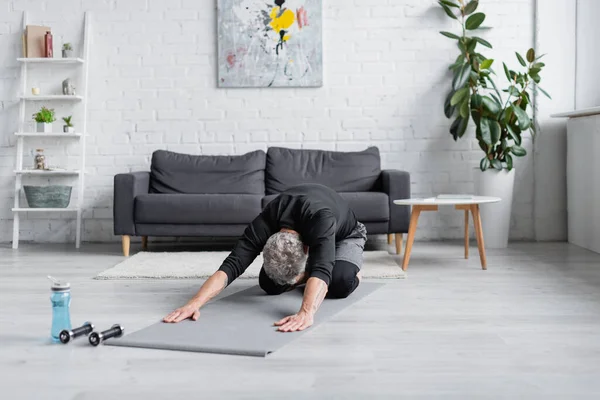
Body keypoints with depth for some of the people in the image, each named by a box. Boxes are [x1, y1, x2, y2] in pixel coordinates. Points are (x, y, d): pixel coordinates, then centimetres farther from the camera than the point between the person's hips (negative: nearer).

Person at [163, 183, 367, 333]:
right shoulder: (263, 226, -40)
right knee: (268, 283, -18)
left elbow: (321, 271, -64)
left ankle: (351, 271, 4)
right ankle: (311, 274, 13)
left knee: (340, 283, -34)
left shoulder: (319, 219, -50)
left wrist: (306, 312, -82)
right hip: (306, 235, 4)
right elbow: (231, 266, -49)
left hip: (345, 235, -3)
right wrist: (194, 303, -65)